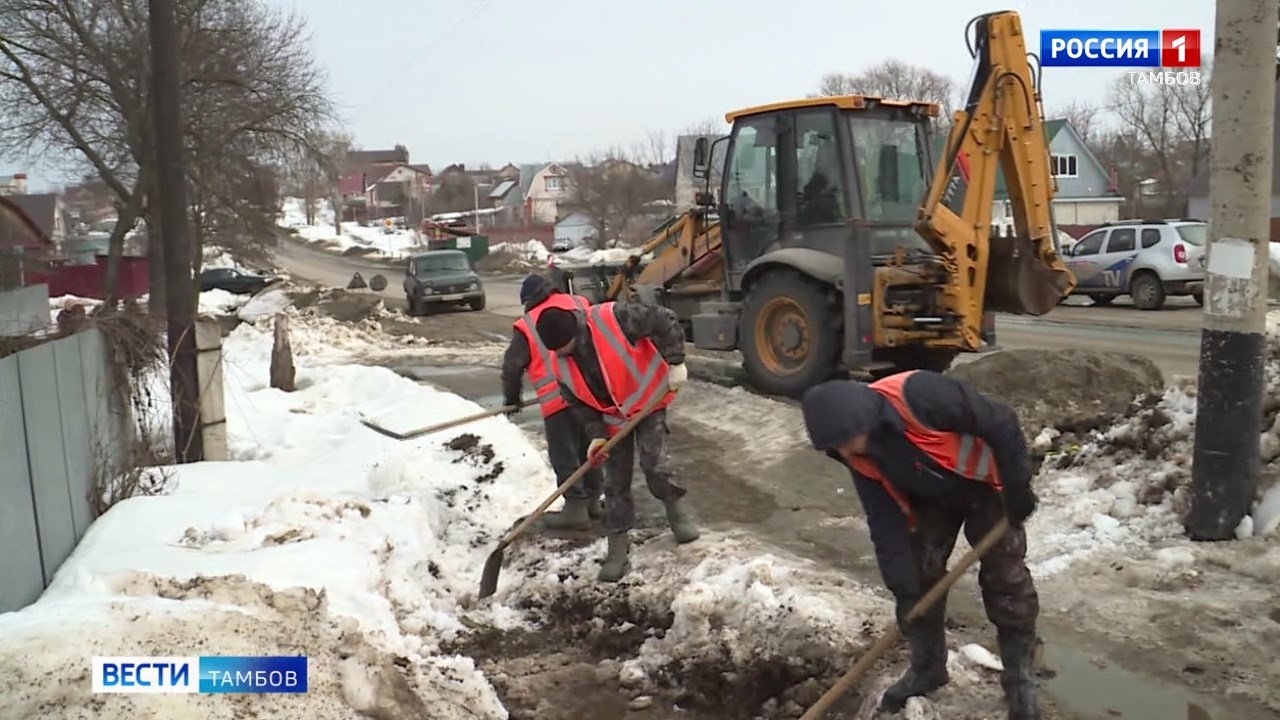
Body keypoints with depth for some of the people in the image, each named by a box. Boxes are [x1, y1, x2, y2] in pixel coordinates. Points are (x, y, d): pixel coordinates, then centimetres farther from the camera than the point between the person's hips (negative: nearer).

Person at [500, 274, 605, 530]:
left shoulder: (526, 325, 4)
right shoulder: (581, 304, 11)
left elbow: (513, 366, 5)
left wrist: (512, 398, 19)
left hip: (558, 397, -5)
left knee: (564, 455, 5)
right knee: (589, 448, 18)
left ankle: (576, 508, 7)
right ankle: (592, 501, 28)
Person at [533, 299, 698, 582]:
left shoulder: (614, 318, -28)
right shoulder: (562, 365, -10)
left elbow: (665, 321, -23)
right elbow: (578, 403, -2)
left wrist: (675, 363, -23)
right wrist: (595, 434, -15)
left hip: (648, 403, -4)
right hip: (614, 419, 5)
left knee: (655, 464, -16)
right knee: (615, 483, 5)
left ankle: (676, 510, 14)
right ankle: (618, 550, 15)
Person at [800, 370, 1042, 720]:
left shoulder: (920, 394, -41)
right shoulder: (861, 458, -20)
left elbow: (1001, 424, -30)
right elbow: (886, 522, -15)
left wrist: (1018, 488, -23)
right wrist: (903, 588, -19)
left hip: (985, 484, -5)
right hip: (931, 498, 5)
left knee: (1006, 580, -4)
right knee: (920, 577, 3)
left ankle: (1020, 681, 9)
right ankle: (927, 668, 21)